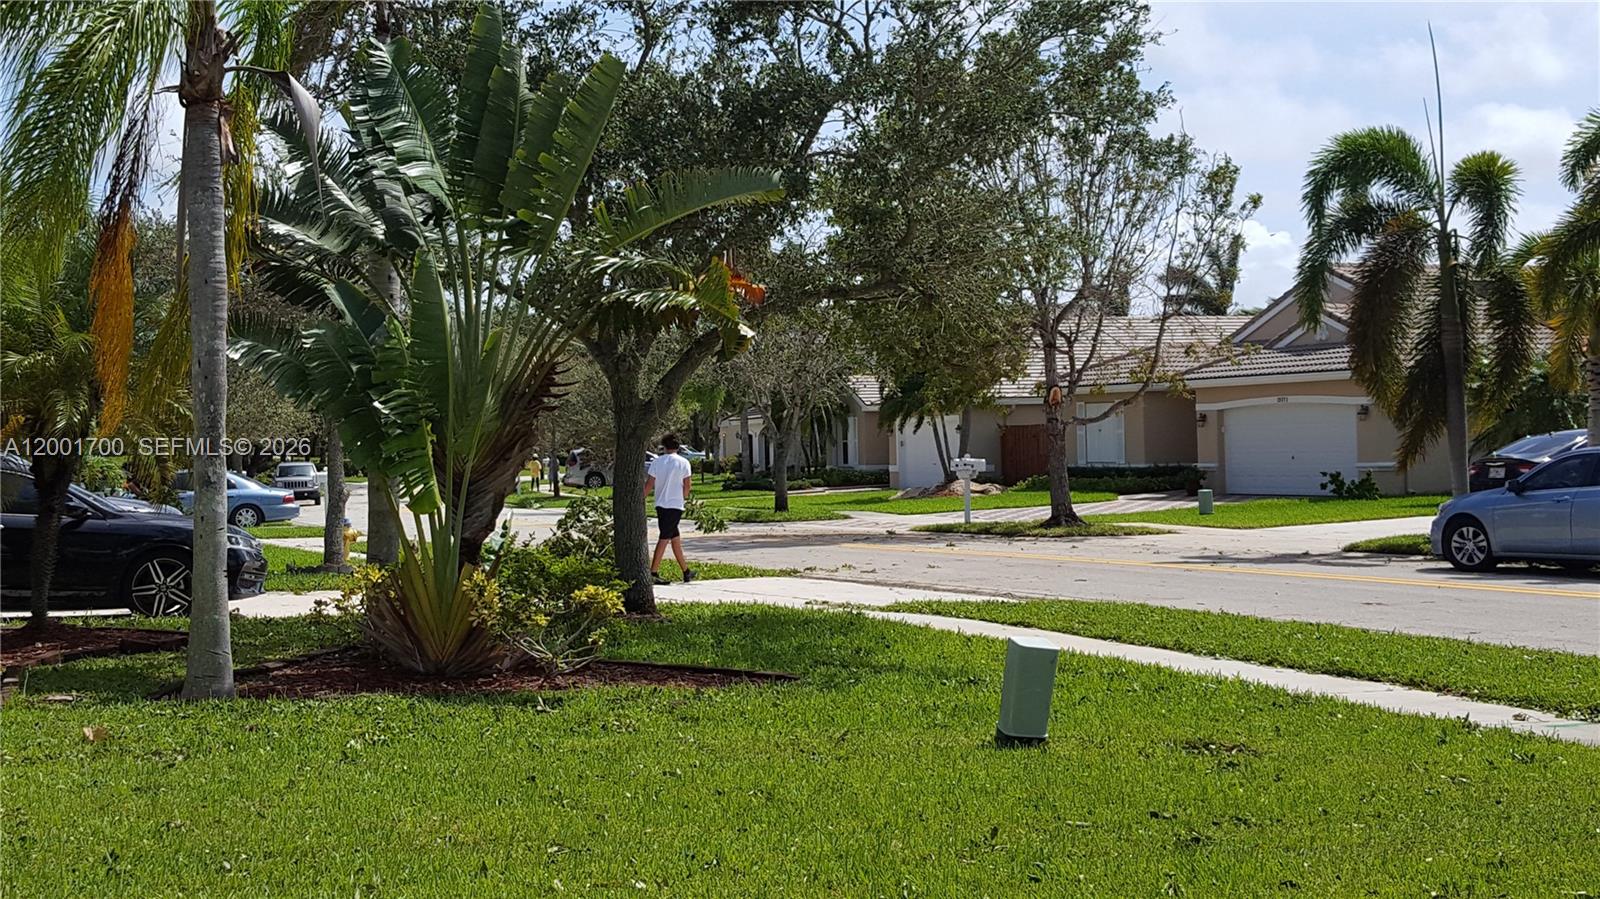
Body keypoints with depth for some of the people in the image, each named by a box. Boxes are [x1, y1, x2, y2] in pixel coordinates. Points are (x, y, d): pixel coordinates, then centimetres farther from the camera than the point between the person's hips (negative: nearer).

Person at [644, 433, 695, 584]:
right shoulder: (683, 462, -5)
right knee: (664, 538, -5)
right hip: (675, 505, -4)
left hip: (660, 505, 4)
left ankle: (686, 572, 21)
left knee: (675, 538, 13)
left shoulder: (657, 462, 3)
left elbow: (649, 484, 0)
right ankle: (653, 572, -12)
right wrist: (684, 497, 14)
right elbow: (687, 484, -5)